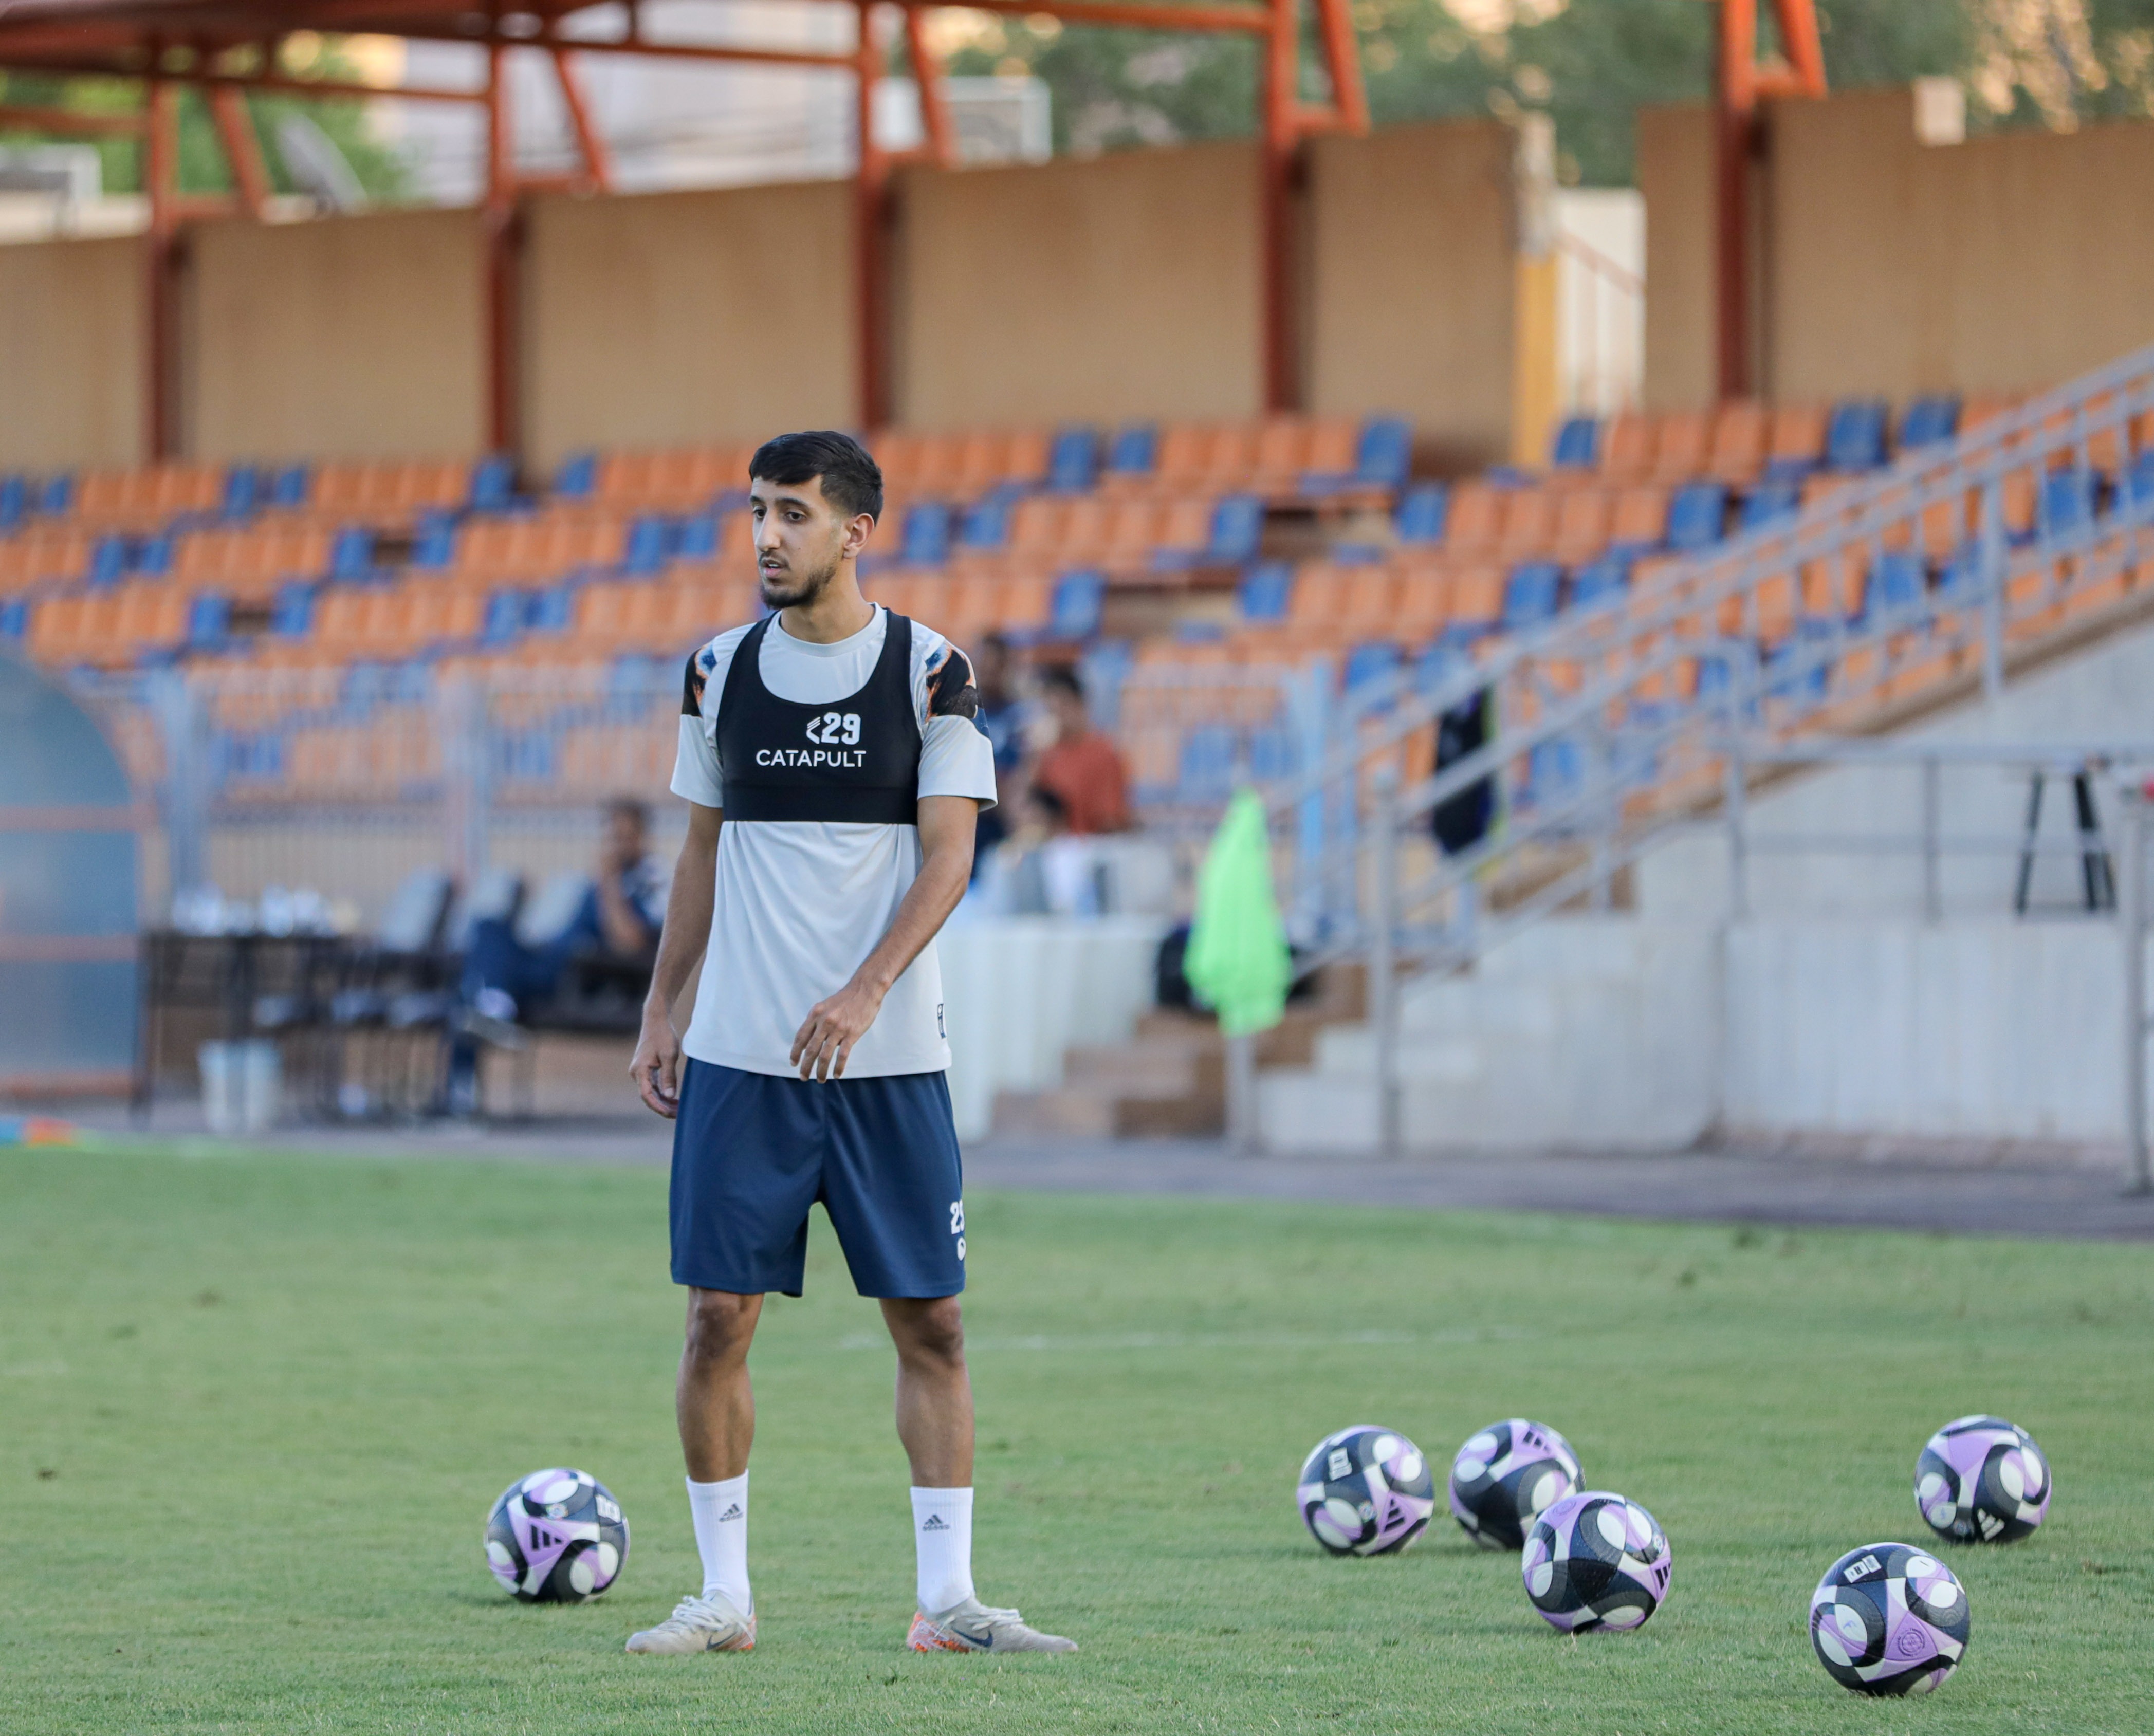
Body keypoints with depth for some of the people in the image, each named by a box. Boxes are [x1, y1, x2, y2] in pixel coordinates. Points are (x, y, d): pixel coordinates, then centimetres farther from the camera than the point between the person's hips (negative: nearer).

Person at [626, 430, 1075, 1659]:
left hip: (890, 1054, -2)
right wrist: (661, 1017, 11)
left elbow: (949, 858, -7)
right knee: (720, 1317, -2)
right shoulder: (722, 673, 7)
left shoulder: (931, 672, -2)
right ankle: (724, 1595, 6)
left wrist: (865, 991, -20)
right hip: (739, 1054, 2)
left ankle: (947, 1597, 4)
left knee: (932, 1323, -1)